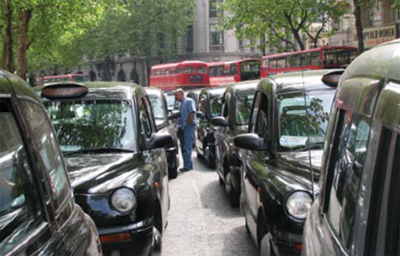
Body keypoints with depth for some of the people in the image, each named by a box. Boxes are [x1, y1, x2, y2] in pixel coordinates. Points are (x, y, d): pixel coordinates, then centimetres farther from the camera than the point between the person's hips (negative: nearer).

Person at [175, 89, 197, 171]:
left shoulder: (189, 101, -5)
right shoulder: (181, 104, 21)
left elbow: (192, 113, -15)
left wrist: (187, 124, -16)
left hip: (188, 126, -9)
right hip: (182, 127, 9)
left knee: (187, 147, -11)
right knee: (183, 147, 9)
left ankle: (187, 165, -10)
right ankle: (188, 165, 15)